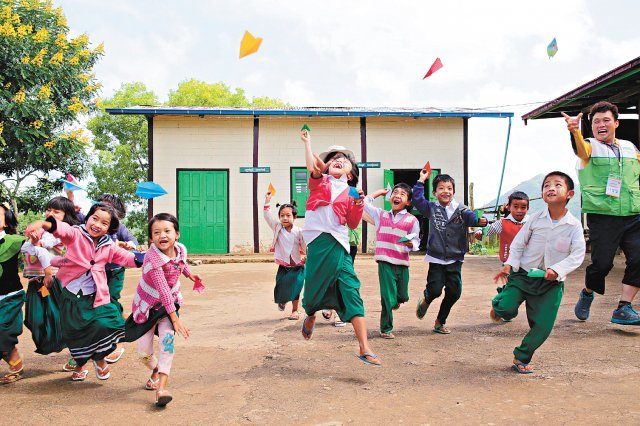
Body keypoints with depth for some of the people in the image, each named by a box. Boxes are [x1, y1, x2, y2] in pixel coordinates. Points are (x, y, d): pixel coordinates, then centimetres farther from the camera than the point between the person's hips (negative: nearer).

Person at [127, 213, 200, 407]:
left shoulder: (181, 249, -13)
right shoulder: (152, 260, -31)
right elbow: (163, 290, -34)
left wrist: (190, 274, 29)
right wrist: (175, 319, -35)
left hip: (170, 302, 3)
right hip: (148, 304, -3)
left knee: (167, 337, -21)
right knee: (144, 351, 0)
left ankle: (162, 386, -20)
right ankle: (156, 370, 35)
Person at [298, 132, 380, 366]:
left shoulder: (350, 193, 14)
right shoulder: (320, 181, 12)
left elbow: (353, 224, 10)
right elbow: (313, 167, -9)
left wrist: (359, 206, -5)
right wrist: (307, 143, -5)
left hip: (339, 244, 1)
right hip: (318, 241, -1)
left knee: (351, 291, -8)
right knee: (315, 288, 6)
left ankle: (364, 348, -10)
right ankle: (310, 317, 44)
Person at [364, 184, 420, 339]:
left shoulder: (412, 220, 5)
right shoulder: (381, 215, 10)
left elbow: (416, 242, 4)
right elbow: (364, 202, 16)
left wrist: (410, 243, -19)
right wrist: (379, 192, 23)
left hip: (402, 264, 1)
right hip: (385, 263, -1)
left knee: (402, 297, 8)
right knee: (388, 298, -4)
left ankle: (394, 301, 43)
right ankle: (386, 329, 11)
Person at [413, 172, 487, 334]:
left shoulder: (461, 210, -2)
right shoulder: (431, 208, 3)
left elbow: (471, 217, -18)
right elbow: (417, 199, -4)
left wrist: (480, 220, -40)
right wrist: (421, 180, -4)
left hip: (455, 259, 1)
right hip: (436, 258, -1)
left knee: (454, 292, 1)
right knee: (435, 290, -10)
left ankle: (440, 322, 24)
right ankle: (425, 300, 29)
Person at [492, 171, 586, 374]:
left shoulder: (574, 226, -5)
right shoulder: (535, 218, -4)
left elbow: (577, 255, -10)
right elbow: (518, 243, 4)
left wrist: (557, 270, -23)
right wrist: (509, 265, -7)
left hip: (551, 282, 1)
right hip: (523, 274, 0)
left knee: (543, 326, 0)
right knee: (506, 308, -19)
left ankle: (521, 357, 22)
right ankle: (498, 305, 19)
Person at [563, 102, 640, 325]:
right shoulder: (590, 146, 0)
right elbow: (580, 148, -25)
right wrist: (575, 130, -47)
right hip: (602, 216, -4)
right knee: (602, 263, -5)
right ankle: (587, 294, 24)